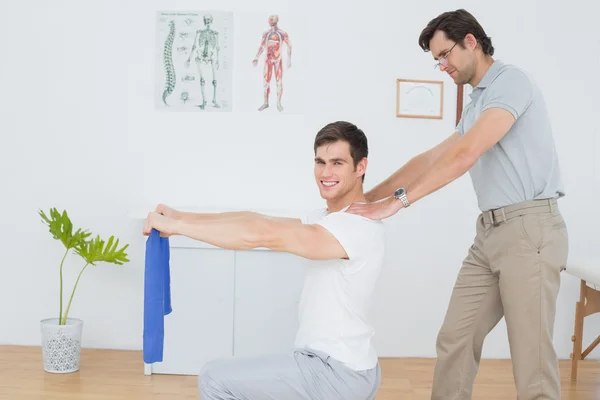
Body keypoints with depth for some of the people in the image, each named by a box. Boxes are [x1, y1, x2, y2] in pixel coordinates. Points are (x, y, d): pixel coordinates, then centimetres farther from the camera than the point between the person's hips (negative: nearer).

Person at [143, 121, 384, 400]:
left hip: (337, 373, -9)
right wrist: (183, 217, -8)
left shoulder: (358, 226, -23)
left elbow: (261, 235, -32)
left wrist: (176, 226, -27)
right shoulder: (330, 217, 10)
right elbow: (258, 219, 2)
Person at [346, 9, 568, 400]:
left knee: (531, 353, -6)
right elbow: (432, 158, 23)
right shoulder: (477, 104, 21)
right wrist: (368, 197, 20)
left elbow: (466, 154, -20)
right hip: (491, 232, 9)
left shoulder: (511, 80, -8)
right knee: (454, 339, 8)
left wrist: (398, 201, -22)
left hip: (530, 227, -9)